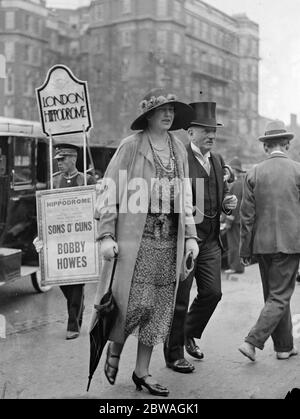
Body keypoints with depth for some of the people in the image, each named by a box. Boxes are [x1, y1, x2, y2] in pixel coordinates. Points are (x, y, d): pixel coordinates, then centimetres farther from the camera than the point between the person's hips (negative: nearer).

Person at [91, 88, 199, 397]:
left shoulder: (178, 149, 13)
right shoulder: (130, 146, -3)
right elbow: (110, 190, -6)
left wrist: (190, 235, 10)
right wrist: (106, 235, -13)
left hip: (170, 237, 6)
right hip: (137, 234, -5)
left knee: (160, 305, 7)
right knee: (137, 301, -8)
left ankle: (142, 371, 21)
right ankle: (114, 349, 22)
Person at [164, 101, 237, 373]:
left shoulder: (217, 160, 13)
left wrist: (228, 202, 1)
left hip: (210, 240, 7)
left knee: (212, 292, 9)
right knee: (179, 300, 3)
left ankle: (190, 334, 36)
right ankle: (174, 355, 20)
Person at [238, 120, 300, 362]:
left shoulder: (254, 174, 1)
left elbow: (247, 215, 1)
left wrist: (246, 250, 7)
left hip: (262, 243, 3)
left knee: (274, 295, 15)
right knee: (280, 297, 2)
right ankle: (253, 342, -8)